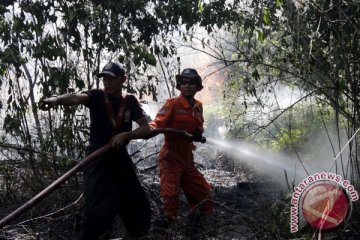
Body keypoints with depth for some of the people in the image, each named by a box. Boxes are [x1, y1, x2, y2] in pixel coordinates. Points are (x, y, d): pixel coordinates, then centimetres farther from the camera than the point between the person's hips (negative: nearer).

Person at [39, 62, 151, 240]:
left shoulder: (130, 101, 3)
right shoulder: (97, 96, -8)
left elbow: (146, 129, -1)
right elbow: (77, 98, -30)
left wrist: (125, 135, -21)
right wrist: (57, 99, -52)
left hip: (120, 158, 5)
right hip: (97, 159, -5)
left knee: (138, 206, 14)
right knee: (99, 211, -18)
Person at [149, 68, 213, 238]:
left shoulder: (198, 106, 8)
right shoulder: (173, 104, -12)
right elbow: (158, 123, -21)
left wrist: (198, 132, -1)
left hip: (187, 159, 7)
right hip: (171, 159, -7)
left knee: (204, 194, 12)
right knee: (171, 197, -12)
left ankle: (194, 224, 29)